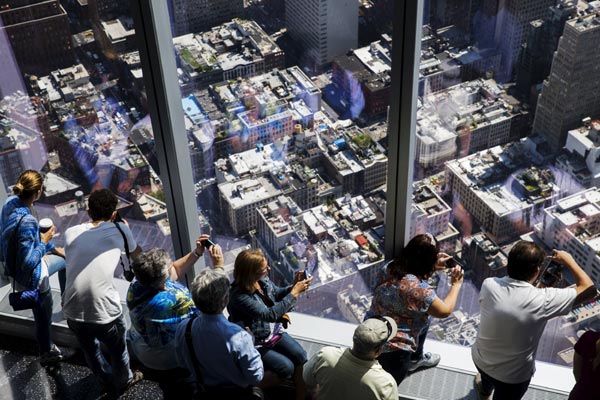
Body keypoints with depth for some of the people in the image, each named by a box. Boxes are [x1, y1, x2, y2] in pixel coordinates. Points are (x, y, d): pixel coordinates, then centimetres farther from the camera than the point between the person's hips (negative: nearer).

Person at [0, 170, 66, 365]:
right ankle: (47, 353, 39)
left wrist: (54, 248, 14)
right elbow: (29, 261, -32)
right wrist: (44, 243, -17)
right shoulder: (26, 221, -38)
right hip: (32, 277, -8)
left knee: (64, 260, 29)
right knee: (44, 317, 15)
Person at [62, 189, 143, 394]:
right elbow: (137, 254, 20)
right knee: (117, 351, 27)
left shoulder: (71, 233, 6)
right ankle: (123, 381, 51)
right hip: (104, 313, -4)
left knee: (90, 350, 32)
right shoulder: (119, 229, 0)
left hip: (72, 313, 4)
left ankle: (107, 377, 57)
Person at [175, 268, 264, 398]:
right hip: (237, 394, -5)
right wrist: (250, 342, -11)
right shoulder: (238, 337, -38)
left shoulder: (183, 329, -23)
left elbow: (183, 363, -4)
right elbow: (255, 377, -24)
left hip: (202, 392, 5)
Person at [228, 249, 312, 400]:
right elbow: (270, 314, -34)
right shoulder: (239, 296, -32)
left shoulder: (262, 279, -9)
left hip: (273, 331, 7)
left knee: (300, 356, -11)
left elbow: (277, 294, 11)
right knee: (286, 367, -16)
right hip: (255, 344, -7)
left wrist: (293, 286, -10)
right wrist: (295, 292, -31)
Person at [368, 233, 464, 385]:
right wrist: (456, 284, 1)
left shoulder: (391, 268, -8)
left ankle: (416, 358, 44)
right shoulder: (418, 288, -30)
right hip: (392, 349, -8)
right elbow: (445, 311, -12)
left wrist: (433, 266, 11)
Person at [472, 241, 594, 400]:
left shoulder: (489, 285, -22)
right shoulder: (542, 300, -31)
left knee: (487, 375, 39)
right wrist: (568, 260, -4)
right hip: (513, 375, -4)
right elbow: (587, 286, -16)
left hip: (481, 359, 4)